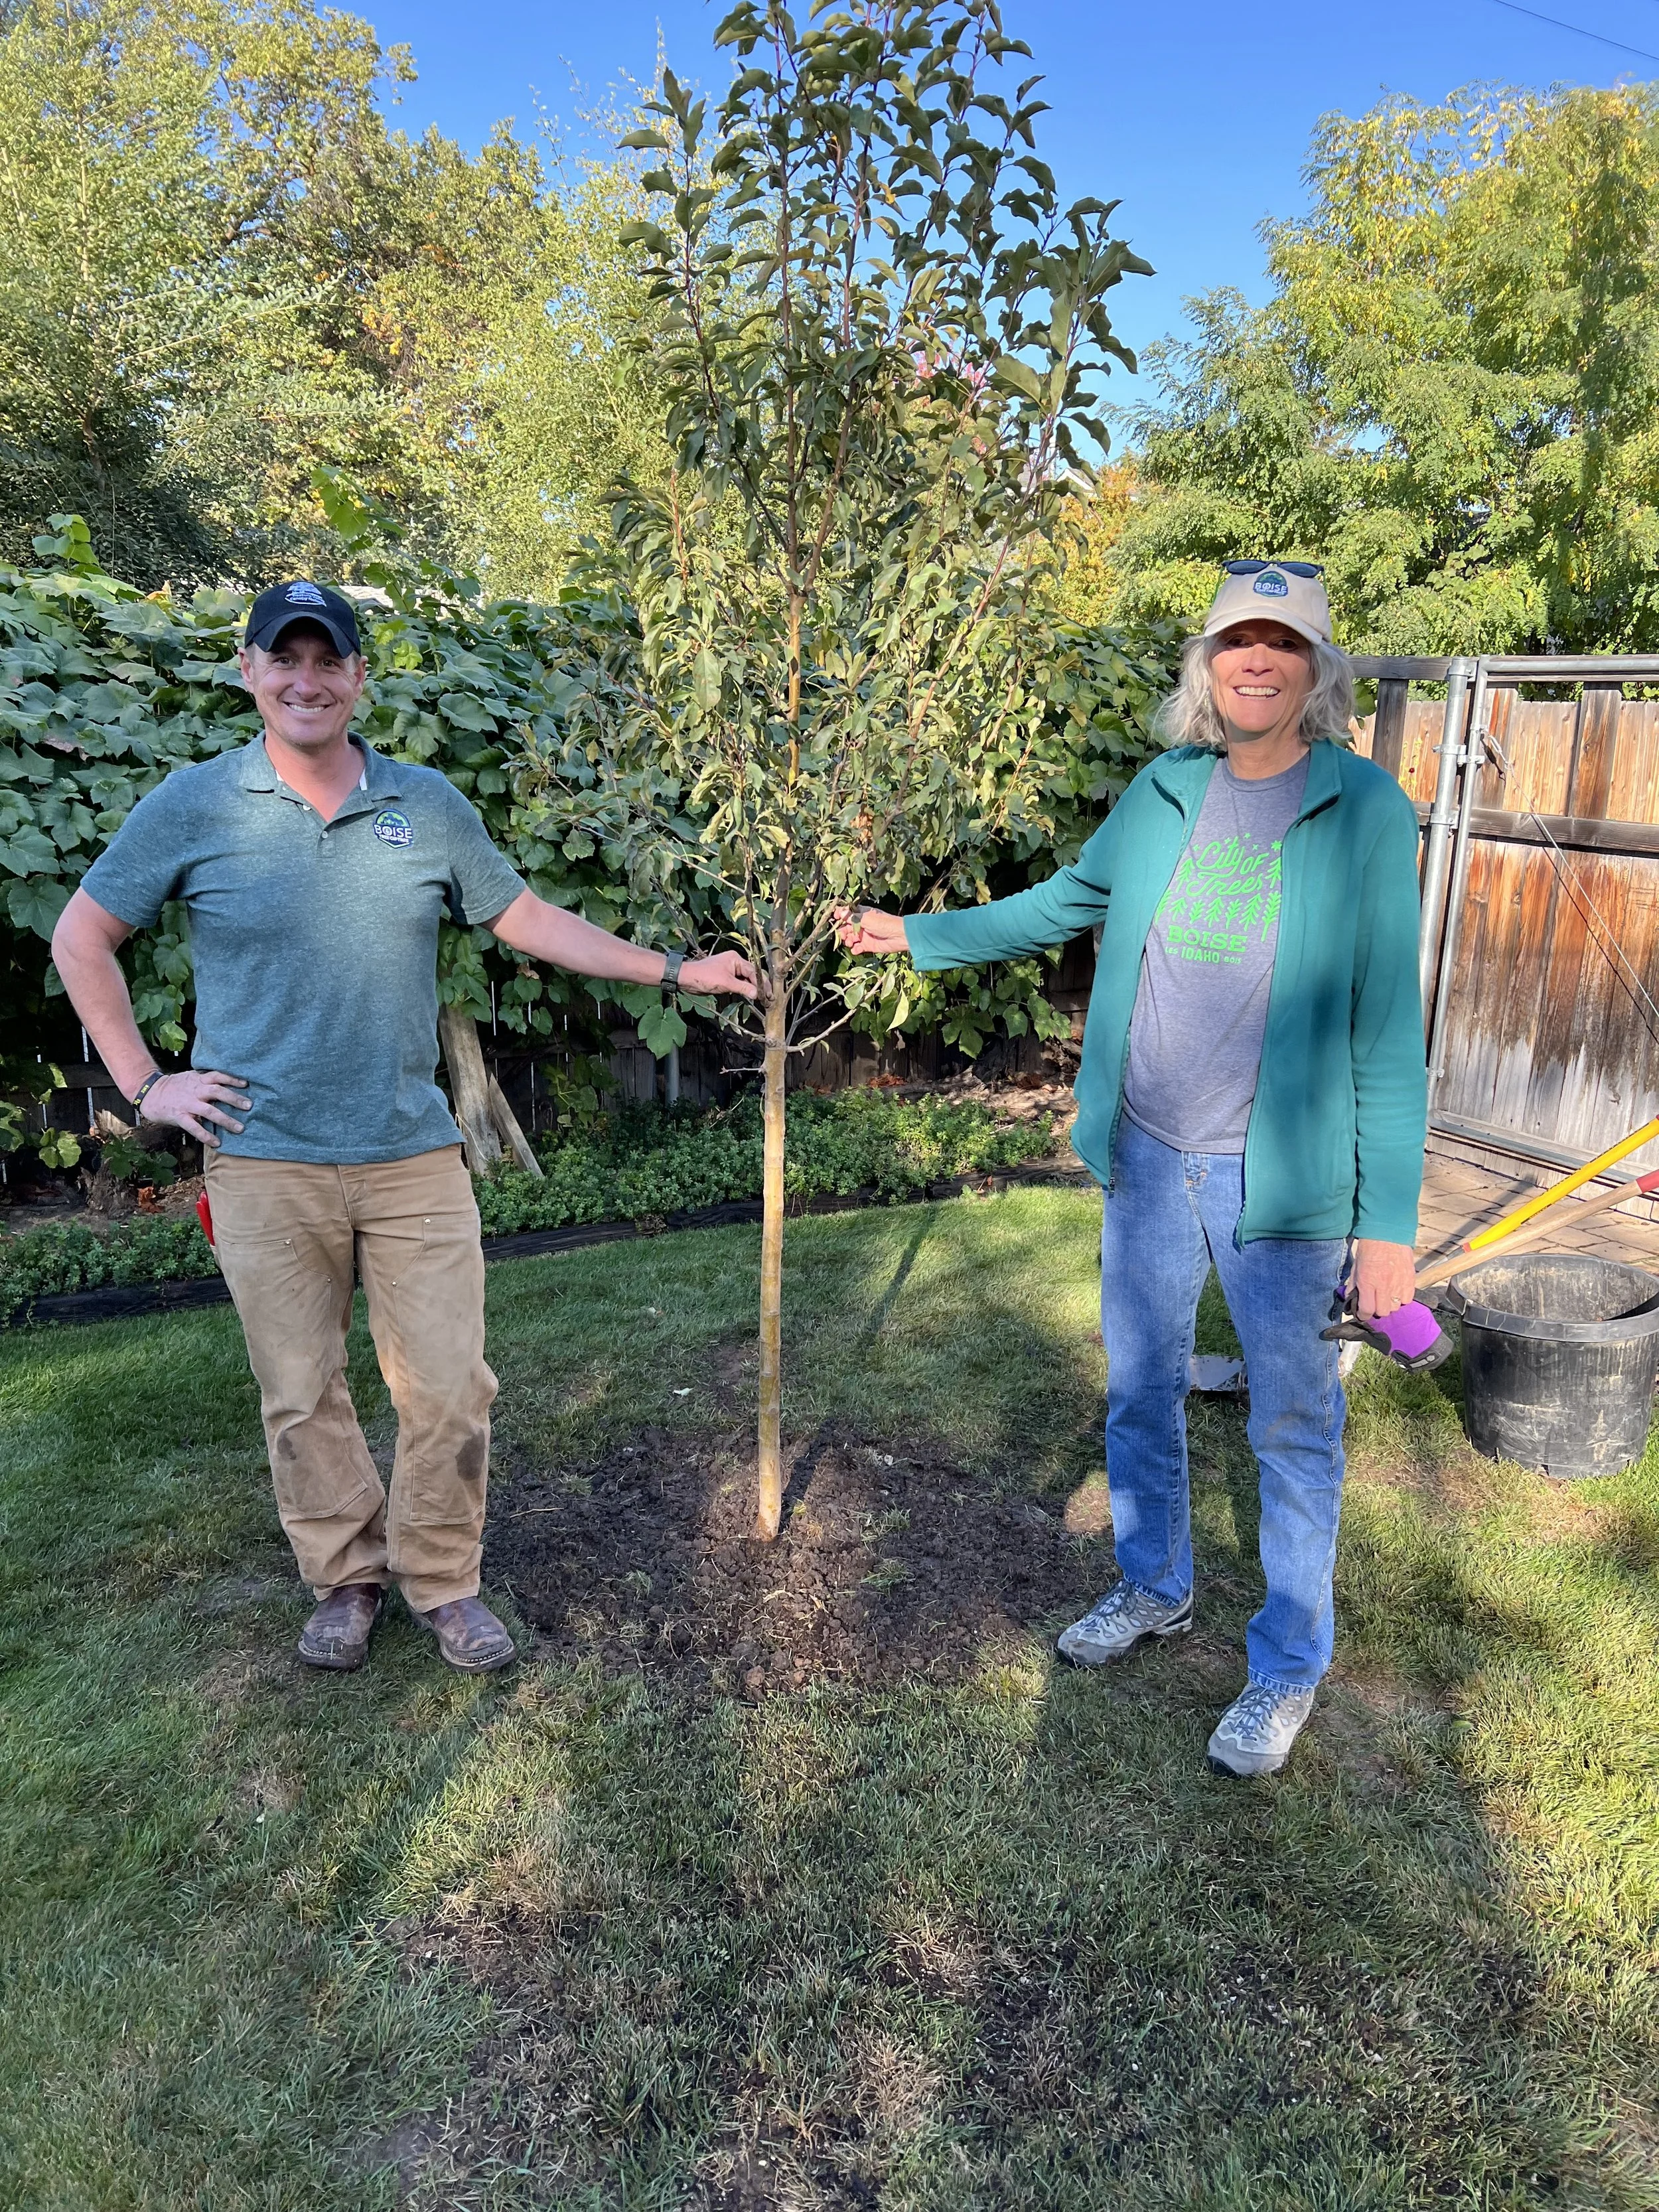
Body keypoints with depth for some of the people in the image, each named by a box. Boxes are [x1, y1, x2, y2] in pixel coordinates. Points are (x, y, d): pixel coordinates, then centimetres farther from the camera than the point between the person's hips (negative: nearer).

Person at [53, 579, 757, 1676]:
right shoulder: (193, 805, 0)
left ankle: (444, 1582, 24)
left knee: (449, 1387, 4)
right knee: (302, 1397, 10)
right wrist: (143, 1082, 1)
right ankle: (348, 1578, 31)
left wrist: (675, 970, 10)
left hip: (414, 1155, 1)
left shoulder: (430, 804, 5)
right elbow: (82, 938, 9)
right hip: (267, 1164, -1)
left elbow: (528, 919, 12)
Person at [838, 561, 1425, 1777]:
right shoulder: (1163, 791, 3)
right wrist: (918, 934, 20)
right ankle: (1156, 1588, 42)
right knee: (1140, 1393, 18)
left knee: (1295, 1425, 9)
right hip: (1147, 1157, 4)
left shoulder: (1363, 807, -9)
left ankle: (1288, 1667, 29)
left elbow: (1385, 1024, -10)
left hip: (1281, 1175, -4)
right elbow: (1064, 902, 20)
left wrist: (1389, 1221, -12)